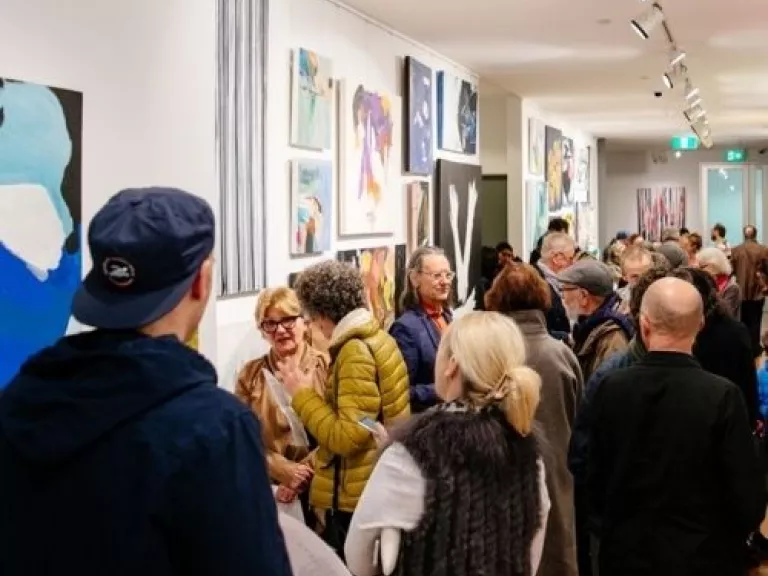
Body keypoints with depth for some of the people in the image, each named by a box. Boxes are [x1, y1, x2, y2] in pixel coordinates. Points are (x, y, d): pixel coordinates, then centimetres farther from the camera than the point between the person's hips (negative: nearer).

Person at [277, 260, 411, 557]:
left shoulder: (355, 352, -19)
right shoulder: (378, 338, 11)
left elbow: (349, 437, -24)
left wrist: (303, 395, -15)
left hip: (356, 496, -10)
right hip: (376, 488, 10)